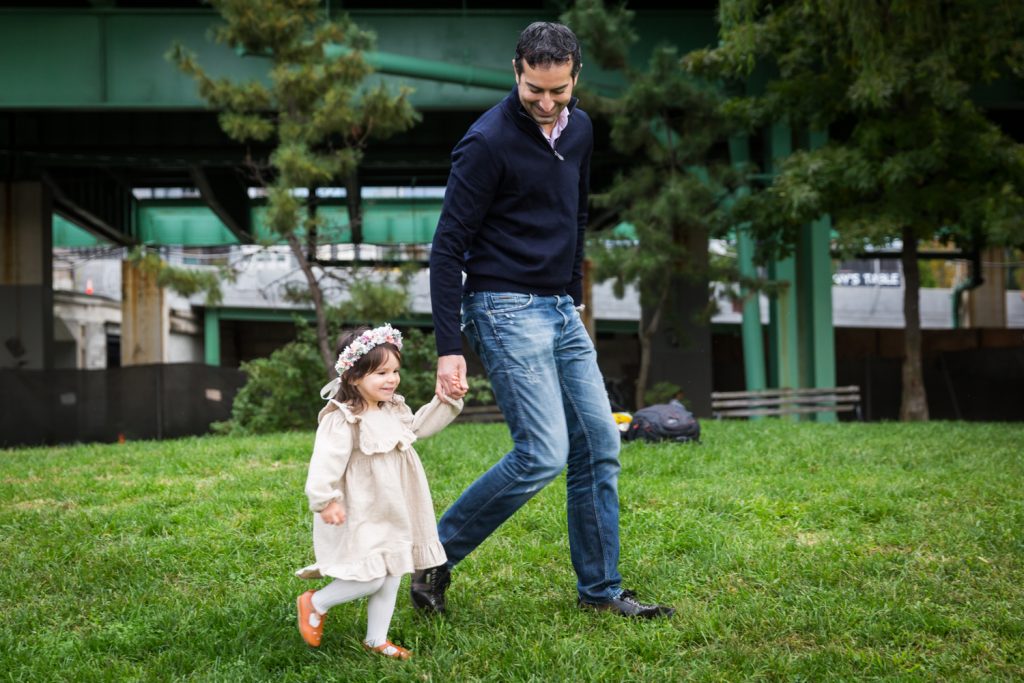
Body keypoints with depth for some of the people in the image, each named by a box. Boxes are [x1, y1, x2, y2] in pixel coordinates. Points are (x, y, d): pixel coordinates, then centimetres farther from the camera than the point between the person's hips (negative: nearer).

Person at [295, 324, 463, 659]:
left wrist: (446, 402, 12)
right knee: (370, 578, -10)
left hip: (393, 514, 9)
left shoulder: (394, 410, 7)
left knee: (392, 575, 13)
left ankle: (376, 639, 26)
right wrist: (325, 501, -30)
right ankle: (315, 603, 14)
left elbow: (419, 426, 22)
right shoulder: (343, 420, -21)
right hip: (359, 516, -9)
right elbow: (326, 462, -25)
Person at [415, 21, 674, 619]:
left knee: (600, 444, 6)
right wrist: (449, 349, -18)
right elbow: (448, 248, -15)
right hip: (506, 308, -8)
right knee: (543, 454, -15)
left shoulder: (580, 129, 8)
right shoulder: (488, 142, -15)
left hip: (561, 309, 8)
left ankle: (601, 589, 18)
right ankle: (436, 556, 2)